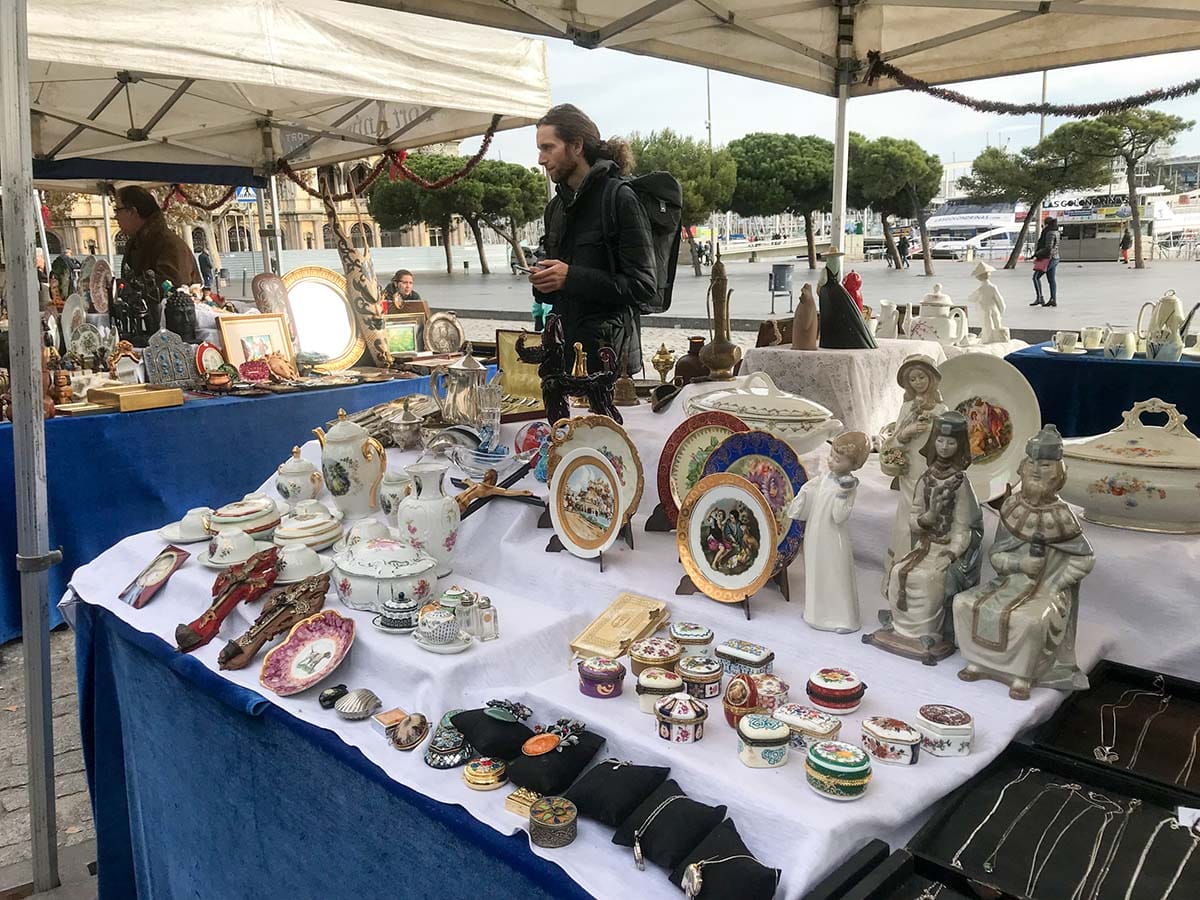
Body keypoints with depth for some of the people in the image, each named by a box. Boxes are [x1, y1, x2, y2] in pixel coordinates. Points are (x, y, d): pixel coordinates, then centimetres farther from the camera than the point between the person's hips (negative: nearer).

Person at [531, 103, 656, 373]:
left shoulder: (619, 197, -7)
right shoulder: (555, 208, 17)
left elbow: (645, 286, -13)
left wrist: (571, 278, -16)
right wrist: (543, 283, 2)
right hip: (564, 349, 6)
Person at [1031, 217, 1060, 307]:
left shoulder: (1050, 233, -15)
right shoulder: (1055, 232, 15)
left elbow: (1048, 248, -22)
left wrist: (1037, 254, -13)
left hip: (1048, 258, -10)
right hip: (1054, 258, 10)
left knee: (1036, 277, -8)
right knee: (1051, 279, 9)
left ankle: (1040, 298, -12)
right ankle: (1053, 300, 7)